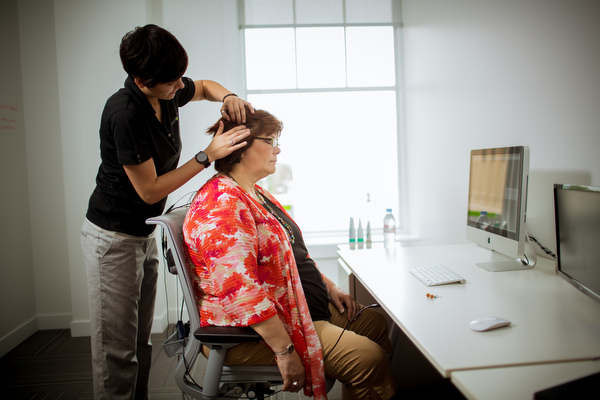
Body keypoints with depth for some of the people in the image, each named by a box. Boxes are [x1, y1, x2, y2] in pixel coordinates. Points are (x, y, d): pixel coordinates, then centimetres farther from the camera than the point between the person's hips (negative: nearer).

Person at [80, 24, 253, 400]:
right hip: (114, 237, -8)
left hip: (145, 234, 8)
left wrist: (229, 97, -4)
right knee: (117, 351, -1)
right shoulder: (125, 114, -26)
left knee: (141, 341, 17)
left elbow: (204, 86, 19)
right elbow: (150, 190, -22)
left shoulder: (168, 92, -4)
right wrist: (207, 156, -22)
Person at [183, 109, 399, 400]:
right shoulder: (223, 204, -22)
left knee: (374, 322, 11)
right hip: (254, 330, -11)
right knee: (368, 359, -18)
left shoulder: (254, 192, 14)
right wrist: (284, 350, -27)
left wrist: (328, 286, 14)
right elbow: (240, 289, -29)